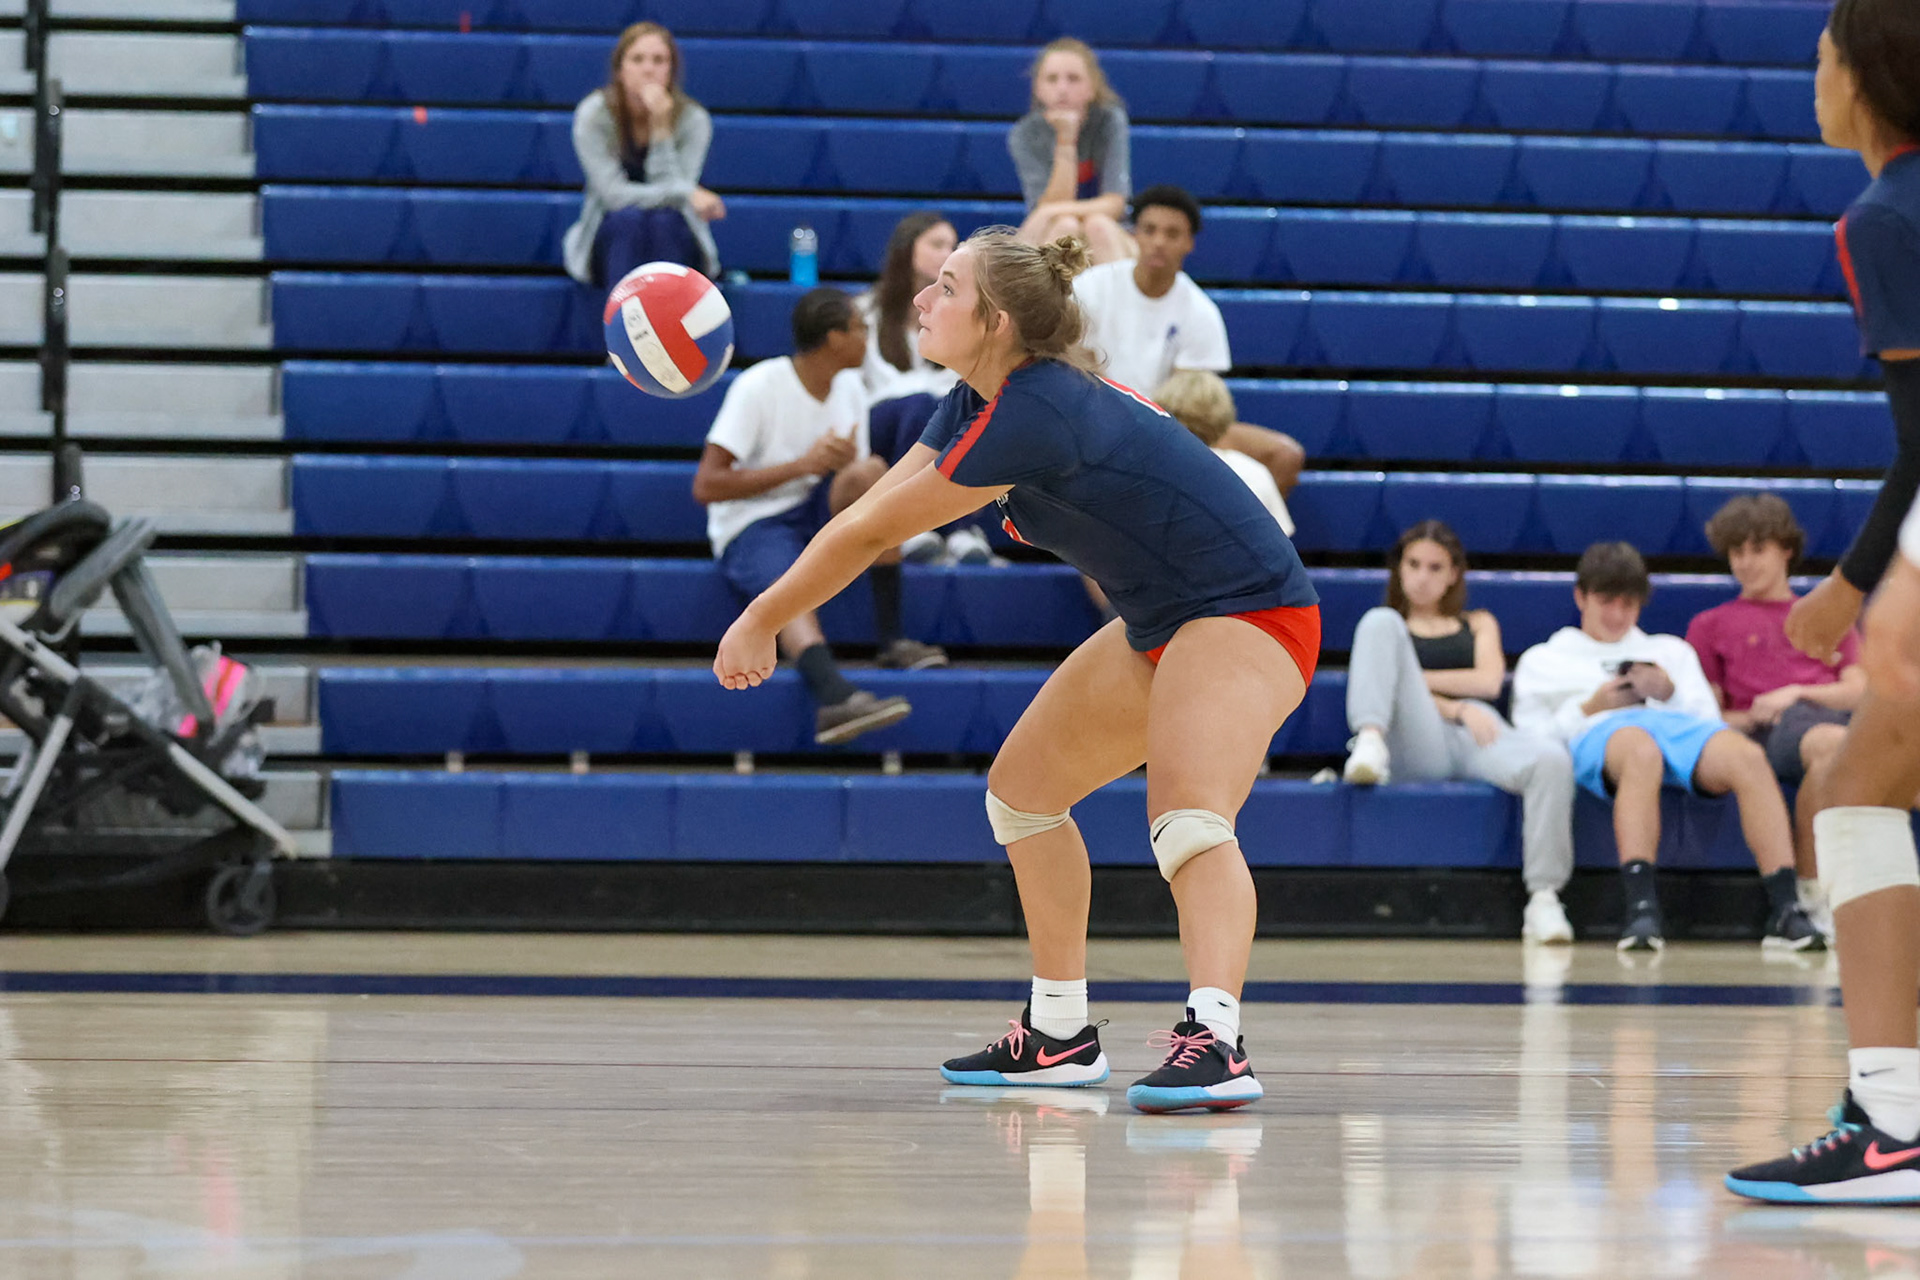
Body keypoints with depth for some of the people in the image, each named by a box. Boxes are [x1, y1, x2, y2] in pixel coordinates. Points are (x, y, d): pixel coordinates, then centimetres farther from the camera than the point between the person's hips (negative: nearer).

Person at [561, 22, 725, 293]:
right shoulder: (593, 113, -12)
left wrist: (662, 130, -27)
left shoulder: (693, 118, -9)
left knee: (664, 220, -32)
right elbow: (613, 193, -20)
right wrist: (688, 195, -29)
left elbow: (673, 187, -19)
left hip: (675, 243, 1)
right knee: (629, 218, -33)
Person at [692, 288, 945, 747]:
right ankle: (834, 696, -66)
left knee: (872, 472, -24)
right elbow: (705, 487, -17)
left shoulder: (849, 389, 9)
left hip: (818, 519, 6)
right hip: (750, 529, -6)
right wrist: (803, 465, -21)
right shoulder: (758, 387, -12)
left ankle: (891, 639, -22)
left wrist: (848, 466, -12)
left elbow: (858, 489, 14)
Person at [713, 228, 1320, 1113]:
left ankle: (1215, 1041, -50)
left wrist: (761, 620, -7)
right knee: (1022, 789, 19)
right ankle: (1058, 1034, 29)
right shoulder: (981, 401, 4)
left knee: (1187, 816, -33)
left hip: (1246, 616, -11)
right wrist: (763, 617, -2)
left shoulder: (1033, 412, -26)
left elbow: (872, 532, -17)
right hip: (1161, 626, 11)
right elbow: (866, 518, 7)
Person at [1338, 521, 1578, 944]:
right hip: (1417, 742, -1)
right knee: (1381, 621, -20)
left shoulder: (1478, 624, 32)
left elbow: (1489, 682, 13)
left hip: (1477, 735, 1)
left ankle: (1543, 899, -36)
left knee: (1552, 759, -35)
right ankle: (1370, 743, -42)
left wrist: (1414, 677, 5)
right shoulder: (1381, 626, 29)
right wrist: (1458, 709, -6)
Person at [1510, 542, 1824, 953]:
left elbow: (1710, 718, 24)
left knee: (1747, 755, -36)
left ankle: (1784, 909, -45)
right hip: (1599, 734, -3)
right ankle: (1641, 908, -57)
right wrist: (1590, 709, 2)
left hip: (1679, 721, 3)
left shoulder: (1671, 650, 38)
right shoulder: (1542, 660, 31)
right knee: (1641, 752, -45)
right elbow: (1530, 736, 16)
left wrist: (1671, 694, 5)